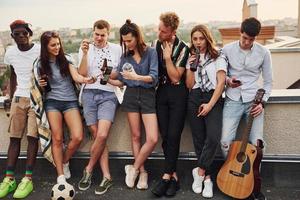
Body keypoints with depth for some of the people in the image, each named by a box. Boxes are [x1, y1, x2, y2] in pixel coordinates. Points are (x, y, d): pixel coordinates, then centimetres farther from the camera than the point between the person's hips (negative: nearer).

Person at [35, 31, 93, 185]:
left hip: (70, 101, 0)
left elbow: (76, 77, -10)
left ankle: (65, 162, 16)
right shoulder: (40, 64, 4)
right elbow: (40, 85, 14)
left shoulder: (66, 59, 2)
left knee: (77, 137, -12)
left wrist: (85, 79, -33)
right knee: (57, 139, -6)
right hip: (52, 102, 0)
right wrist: (40, 85, -11)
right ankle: (60, 175, 3)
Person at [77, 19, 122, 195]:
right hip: (89, 93, 1)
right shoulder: (85, 48, 10)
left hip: (108, 95, -1)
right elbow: (82, 74, 1)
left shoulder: (117, 49, 8)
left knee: (102, 135, -16)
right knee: (98, 136, -4)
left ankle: (89, 170, 6)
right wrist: (85, 53, -8)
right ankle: (107, 177, 3)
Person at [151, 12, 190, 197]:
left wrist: (168, 57, -15)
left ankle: (166, 176, -2)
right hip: (161, 92, 4)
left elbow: (176, 77, -11)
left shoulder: (183, 48, -9)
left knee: (173, 135, -8)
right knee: (165, 136, 2)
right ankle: (174, 176, 10)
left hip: (178, 93, -4)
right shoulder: (155, 45, 4)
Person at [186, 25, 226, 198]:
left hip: (213, 99, -3)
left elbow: (221, 82, -4)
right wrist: (192, 67, -6)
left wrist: (210, 104, -13)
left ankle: (200, 171, -2)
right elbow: (189, 85, 9)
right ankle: (207, 177, 13)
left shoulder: (218, 58, 5)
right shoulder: (191, 59, 16)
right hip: (195, 99, 3)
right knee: (199, 139, 2)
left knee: (213, 137, -20)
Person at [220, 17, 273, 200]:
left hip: (254, 101, 0)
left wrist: (262, 102, -7)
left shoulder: (264, 53, 1)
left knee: (257, 144, -10)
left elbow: (268, 82, 6)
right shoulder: (227, 50, 1)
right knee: (226, 142, -12)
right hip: (233, 101, 1)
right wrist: (227, 81, -10)